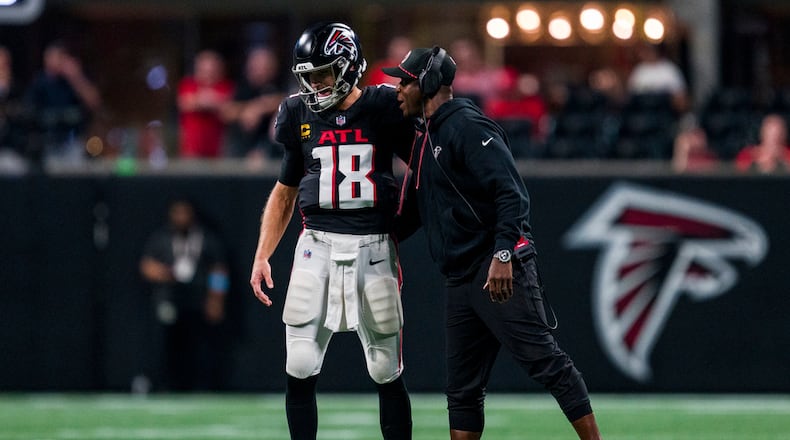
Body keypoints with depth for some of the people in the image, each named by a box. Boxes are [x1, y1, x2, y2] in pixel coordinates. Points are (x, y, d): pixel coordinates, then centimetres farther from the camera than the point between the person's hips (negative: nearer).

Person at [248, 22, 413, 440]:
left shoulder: (384, 107, -1)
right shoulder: (300, 116, 8)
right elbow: (284, 193, 17)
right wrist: (261, 256, 12)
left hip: (373, 248, -2)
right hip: (318, 247, 2)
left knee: (387, 374, 2)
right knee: (300, 370, -6)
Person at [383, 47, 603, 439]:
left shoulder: (466, 126, -9)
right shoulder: (424, 140, 20)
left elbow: (511, 193, -19)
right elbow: (407, 217, 29)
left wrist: (503, 254, -28)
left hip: (501, 271, -10)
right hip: (460, 281, 10)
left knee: (543, 359, -13)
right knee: (462, 388, 8)